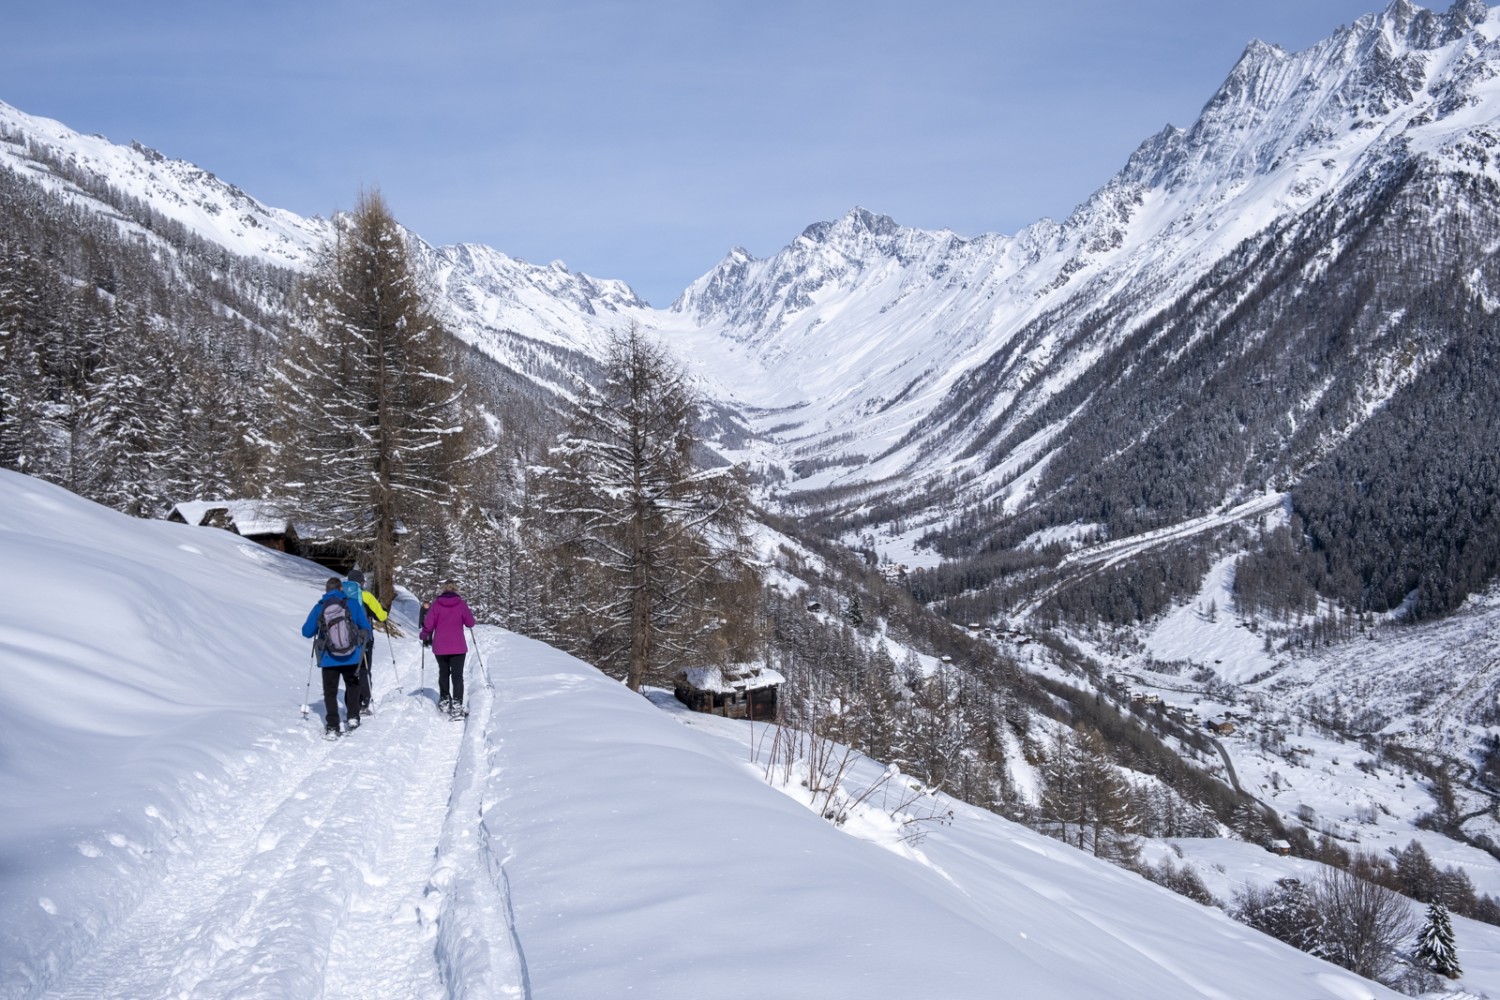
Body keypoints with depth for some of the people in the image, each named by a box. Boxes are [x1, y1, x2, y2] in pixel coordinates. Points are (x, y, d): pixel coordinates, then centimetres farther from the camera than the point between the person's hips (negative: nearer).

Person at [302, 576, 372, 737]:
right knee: (352, 685, 24)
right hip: (351, 657, 1)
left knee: (330, 692, 11)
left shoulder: (319, 608, -4)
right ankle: (353, 717, 14)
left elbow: (306, 632, 2)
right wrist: (363, 641, 23)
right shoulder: (353, 604, -5)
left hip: (328, 659, 0)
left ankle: (332, 726, 4)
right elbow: (366, 627, 2)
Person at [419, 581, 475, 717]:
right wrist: (467, 615, 21)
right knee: (457, 676, -2)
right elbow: (470, 623, 0)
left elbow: (428, 625, -8)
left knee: (443, 673, 21)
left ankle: (444, 701, 29)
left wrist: (423, 635, 12)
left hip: (440, 647, 2)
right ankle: (456, 705, -14)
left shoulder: (436, 604, -3)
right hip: (458, 647, -1)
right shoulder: (461, 604, -4)